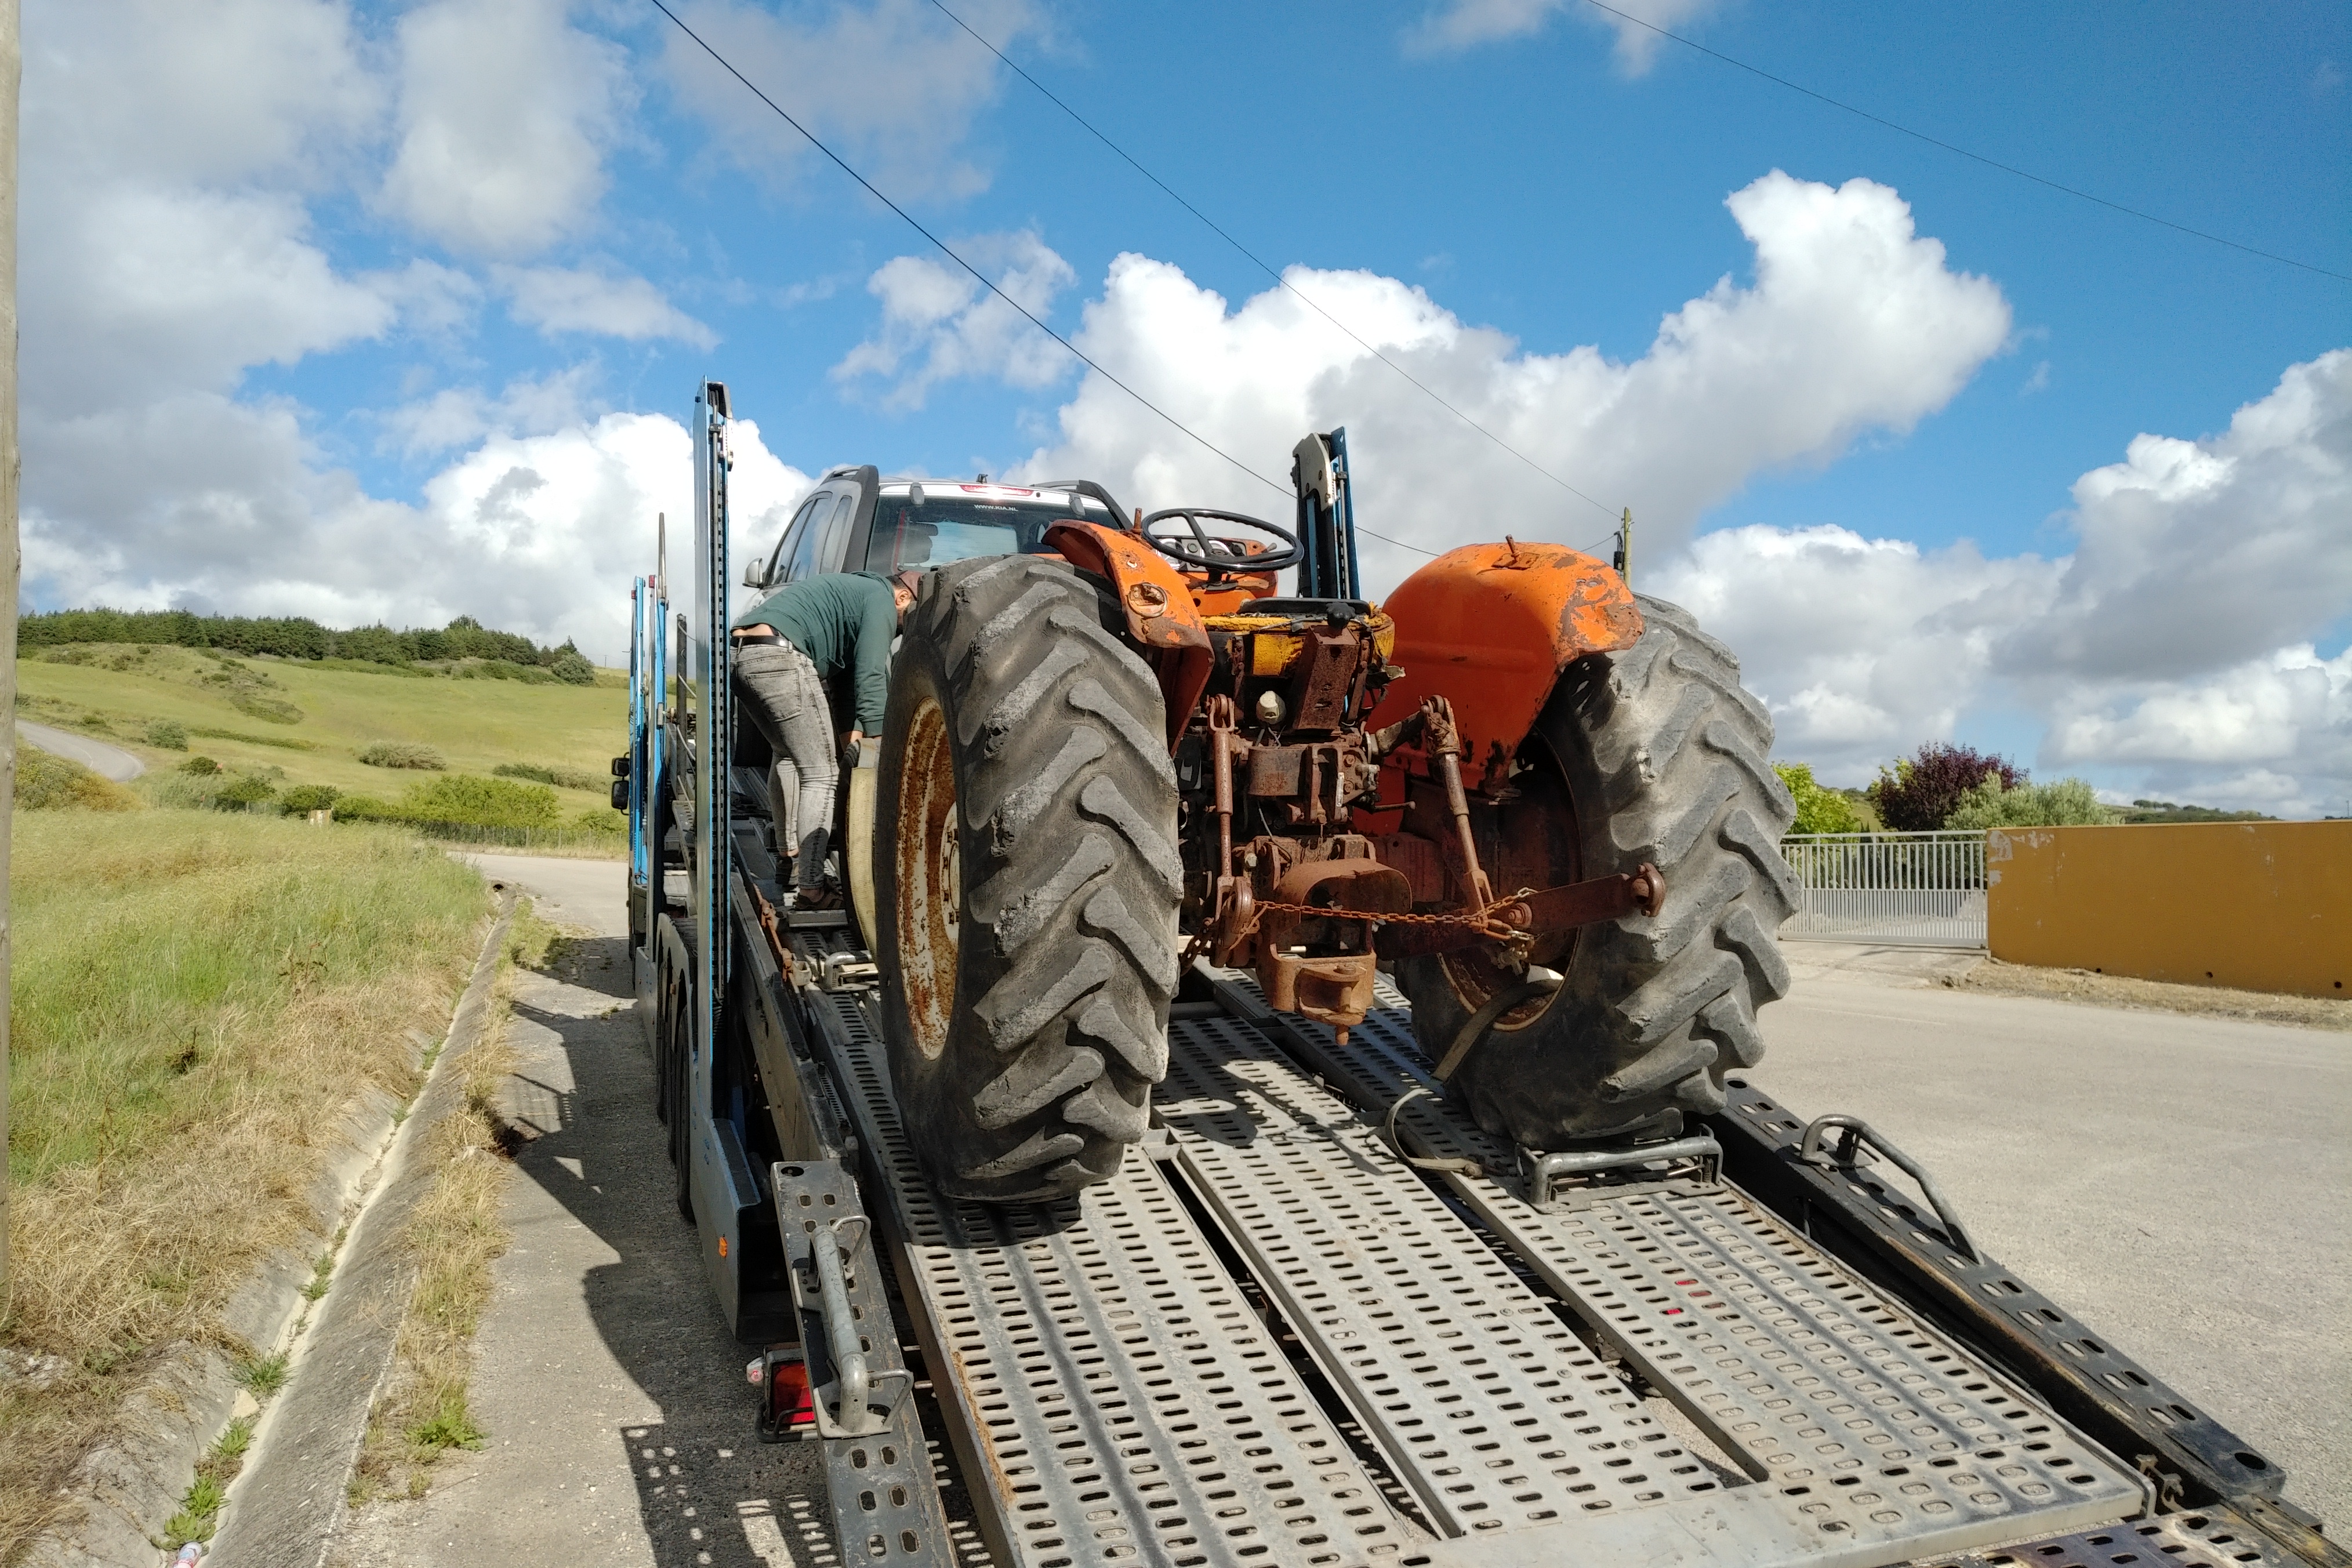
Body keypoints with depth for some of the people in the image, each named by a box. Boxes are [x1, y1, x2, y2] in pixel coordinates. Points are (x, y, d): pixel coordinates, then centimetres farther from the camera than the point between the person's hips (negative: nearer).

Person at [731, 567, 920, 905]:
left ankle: (790, 857, 33)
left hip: (739, 651, 10)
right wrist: (874, 733, -9)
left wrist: (857, 727, 25)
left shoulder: (850, 587, 34)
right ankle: (810, 888, -9)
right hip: (780, 657, -10)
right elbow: (870, 674, -8)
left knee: (787, 755, 28)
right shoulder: (881, 597, 4)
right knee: (821, 774, -6)